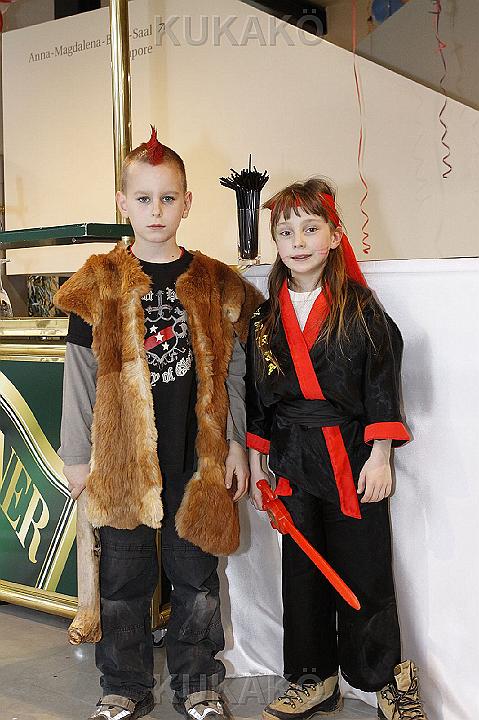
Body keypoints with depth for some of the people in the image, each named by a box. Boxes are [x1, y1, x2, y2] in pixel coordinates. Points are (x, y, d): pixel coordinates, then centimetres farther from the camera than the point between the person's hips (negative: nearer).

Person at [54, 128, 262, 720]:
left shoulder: (216, 283, 3)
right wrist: (77, 455, 1)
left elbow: (232, 370, 7)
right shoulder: (99, 283, -1)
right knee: (125, 577, 10)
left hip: (198, 459, 1)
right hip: (121, 458, 0)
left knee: (195, 572, 11)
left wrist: (235, 445, 4)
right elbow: (81, 371, 1)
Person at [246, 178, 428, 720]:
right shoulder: (266, 318, 6)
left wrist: (380, 457, -9)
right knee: (302, 572, 11)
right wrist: (256, 464, 10)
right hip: (293, 462, 4)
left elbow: (383, 385, -5)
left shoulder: (360, 309, -4)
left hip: (351, 457, -3)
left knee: (364, 572, 3)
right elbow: (257, 395, 10)